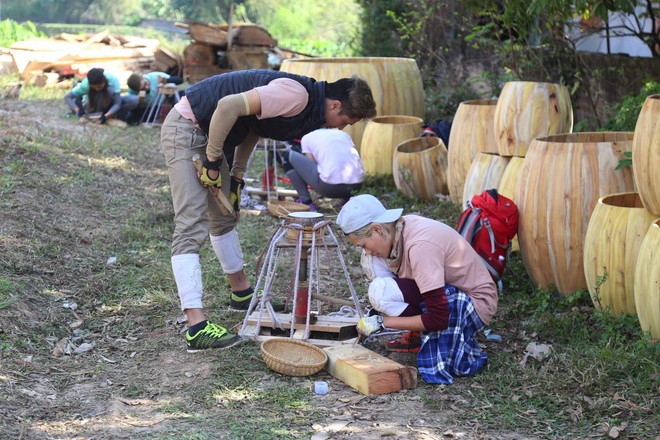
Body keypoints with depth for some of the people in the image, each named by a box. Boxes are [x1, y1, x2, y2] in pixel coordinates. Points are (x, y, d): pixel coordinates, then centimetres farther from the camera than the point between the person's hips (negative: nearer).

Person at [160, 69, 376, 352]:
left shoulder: (307, 100, 8)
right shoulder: (297, 95, -24)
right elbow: (228, 105, -30)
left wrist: (236, 177, 16)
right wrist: (213, 160, -20)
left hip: (209, 134, 10)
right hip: (186, 129, -10)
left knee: (224, 218, 22)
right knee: (191, 228, -16)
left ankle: (242, 292, 39)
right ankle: (196, 327, -21)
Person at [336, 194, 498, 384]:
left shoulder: (420, 245, -30)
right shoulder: (400, 228, -4)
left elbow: (438, 319, -30)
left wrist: (382, 321, -21)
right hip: (453, 291, 9)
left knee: (381, 292, -26)